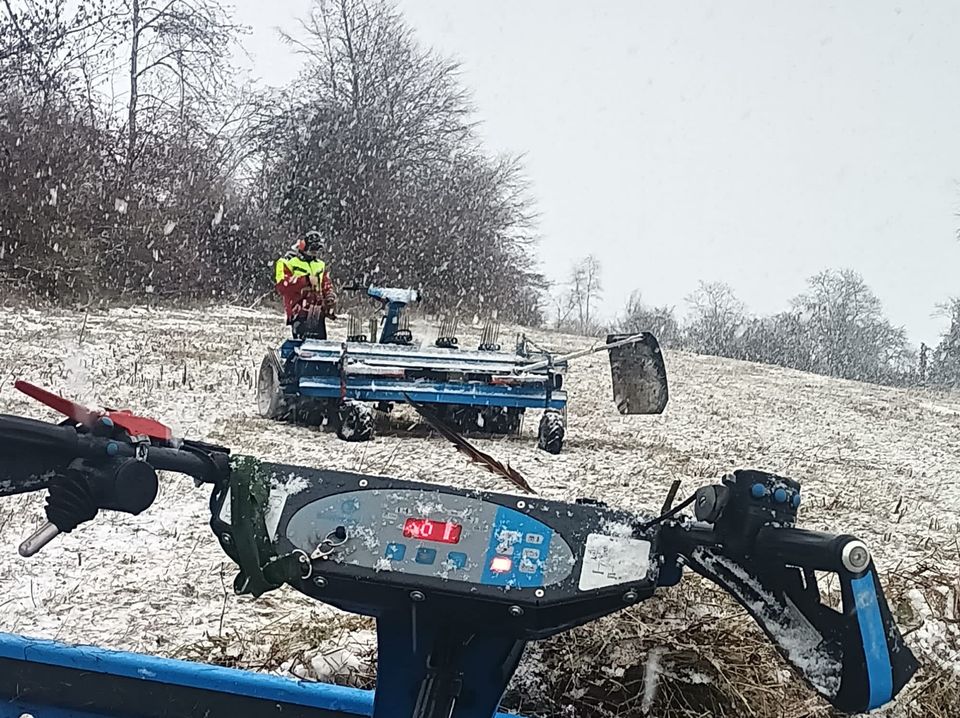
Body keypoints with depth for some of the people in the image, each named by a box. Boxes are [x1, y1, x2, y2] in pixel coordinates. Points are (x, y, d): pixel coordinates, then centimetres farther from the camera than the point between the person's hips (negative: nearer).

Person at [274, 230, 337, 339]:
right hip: (300, 314, -6)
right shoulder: (287, 262, 1)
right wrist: (306, 279, -18)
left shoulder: (320, 265, 21)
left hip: (318, 314, 6)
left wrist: (331, 299, 6)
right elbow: (282, 286, -14)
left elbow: (327, 287, 28)